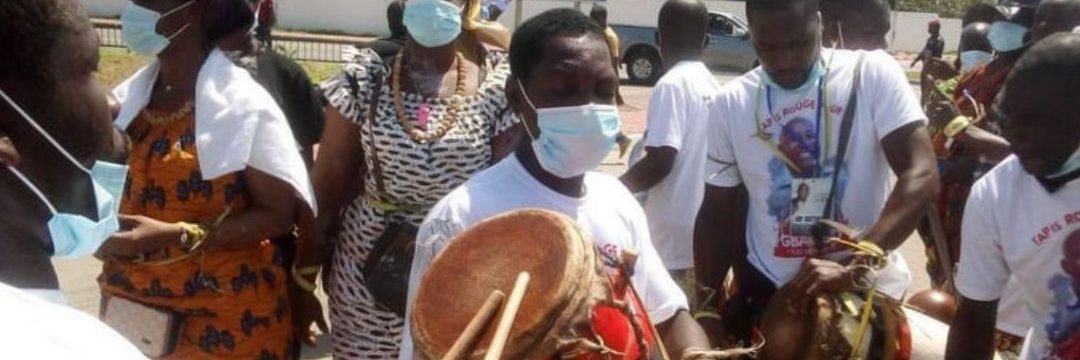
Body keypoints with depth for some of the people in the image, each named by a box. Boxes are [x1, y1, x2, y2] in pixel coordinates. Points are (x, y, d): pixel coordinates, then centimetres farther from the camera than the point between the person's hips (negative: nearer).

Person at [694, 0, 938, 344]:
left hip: (866, 287, -2)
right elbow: (718, 211, 5)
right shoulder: (731, 102, -3)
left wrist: (853, 268, -31)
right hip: (767, 288, 2)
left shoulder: (873, 73, -11)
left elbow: (920, 176, -19)